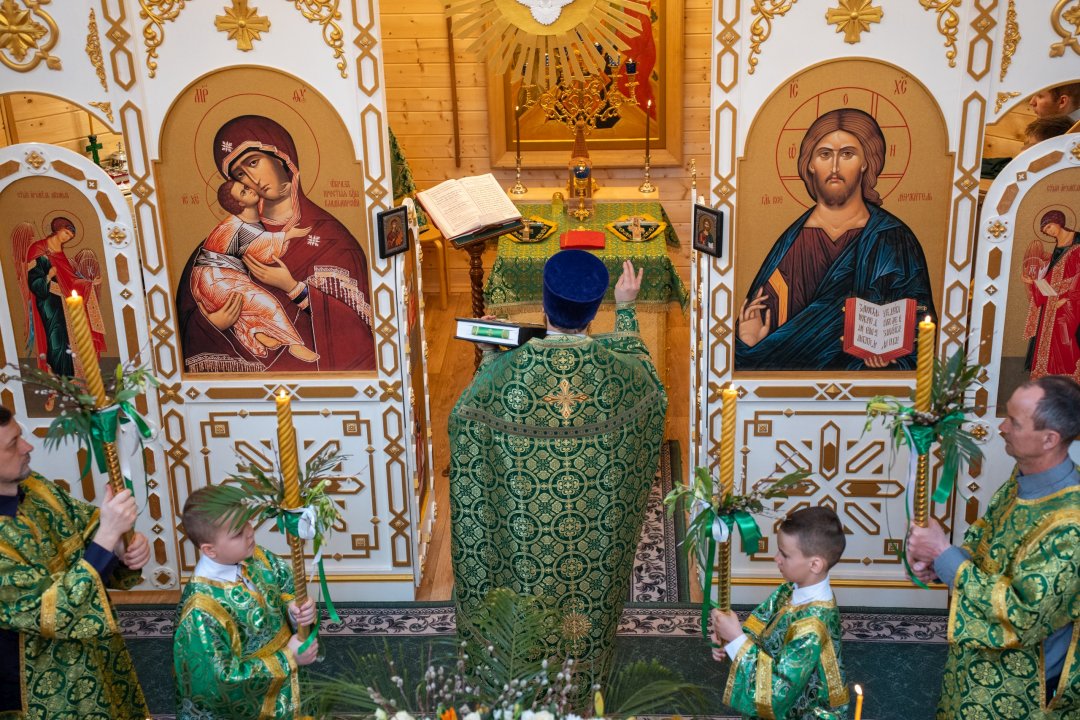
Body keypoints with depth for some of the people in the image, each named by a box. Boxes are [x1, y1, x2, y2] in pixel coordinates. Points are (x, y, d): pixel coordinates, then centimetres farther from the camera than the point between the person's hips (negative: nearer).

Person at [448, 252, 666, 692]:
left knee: (529, 576, 22)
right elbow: (646, 381, 7)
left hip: (525, 515, -1)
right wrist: (626, 310, 9)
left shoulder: (510, 370, -24)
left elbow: (466, 417, -6)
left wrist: (488, 360, 5)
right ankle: (585, 668, 46)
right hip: (597, 520, 2)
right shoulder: (615, 369, -19)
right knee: (589, 587, 24)